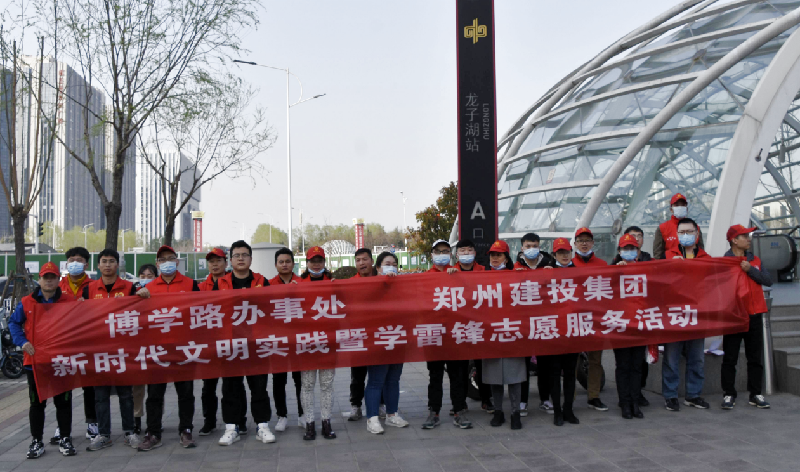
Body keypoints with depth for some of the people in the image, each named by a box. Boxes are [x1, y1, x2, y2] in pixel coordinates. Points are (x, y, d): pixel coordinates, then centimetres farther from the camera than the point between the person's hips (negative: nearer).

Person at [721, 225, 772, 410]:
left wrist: (750, 270, -13)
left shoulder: (755, 260, 10)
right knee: (730, 358, 1)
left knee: (755, 357, 9)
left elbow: (768, 281, -1)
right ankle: (729, 394, 9)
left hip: (754, 314, 5)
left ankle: (755, 394, 19)